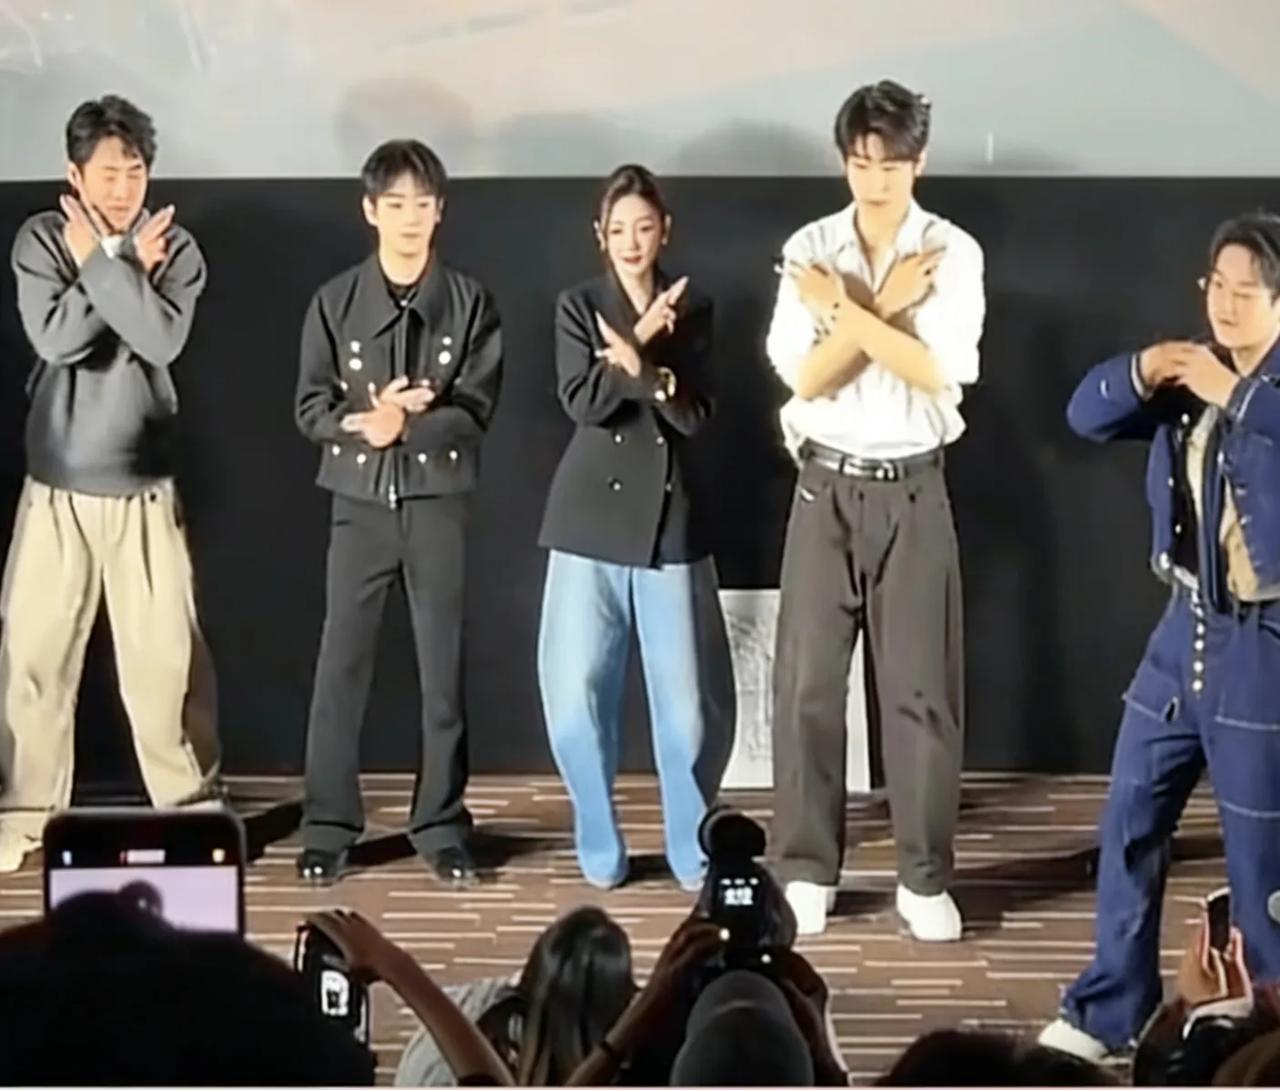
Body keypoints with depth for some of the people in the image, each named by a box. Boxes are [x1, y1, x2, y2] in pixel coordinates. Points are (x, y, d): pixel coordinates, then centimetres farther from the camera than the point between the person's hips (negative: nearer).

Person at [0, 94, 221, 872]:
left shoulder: (175, 246, 1)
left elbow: (163, 340, -16)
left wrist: (101, 260, -15)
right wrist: (125, 267, -13)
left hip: (144, 483, 0)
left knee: (166, 652, 1)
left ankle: (193, 804, 14)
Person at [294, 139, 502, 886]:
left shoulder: (470, 302, 1)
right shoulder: (336, 302, 3)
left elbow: (477, 410, -5)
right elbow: (311, 408, 0)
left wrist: (404, 424, -19)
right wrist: (363, 420, -19)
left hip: (439, 501, 0)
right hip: (360, 501, 0)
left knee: (444, 668, 4)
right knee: (342, 667, 1)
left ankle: (442, 826, 13)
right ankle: (329, 826, 9)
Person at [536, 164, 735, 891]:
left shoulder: (693, 310, 7)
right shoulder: (579, 306, 4)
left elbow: (695, 413, -4)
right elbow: (582, 400, -10)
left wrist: (637, 363, -18)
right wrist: (642, 338, -16)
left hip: (671, 515, 1)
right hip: (593, 515, 0)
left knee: (689, 695, -1)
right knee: (578, 691, -2)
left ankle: (693, 849, 14)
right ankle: (601, 847, 13)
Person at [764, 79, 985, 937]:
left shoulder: (953, 253, -3)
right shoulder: (809, 251, 1)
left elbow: (941, 372, -15)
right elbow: (805, 376, -9)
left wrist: (846, 310, -14)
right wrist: (885, 307, -15)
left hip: (912, 490, -1)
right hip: (827, 486, 1)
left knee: (921, 687, 3)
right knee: (809, 681, 3)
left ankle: (926, 877, 13)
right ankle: (807, 869, 13)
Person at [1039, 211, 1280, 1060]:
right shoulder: (1190, 375, 8)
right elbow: (1088, 415, 2)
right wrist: (1140, 374, -15)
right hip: (1187, 626, 6)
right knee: (1130, 822, 11)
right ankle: (1107, 1009, 24)